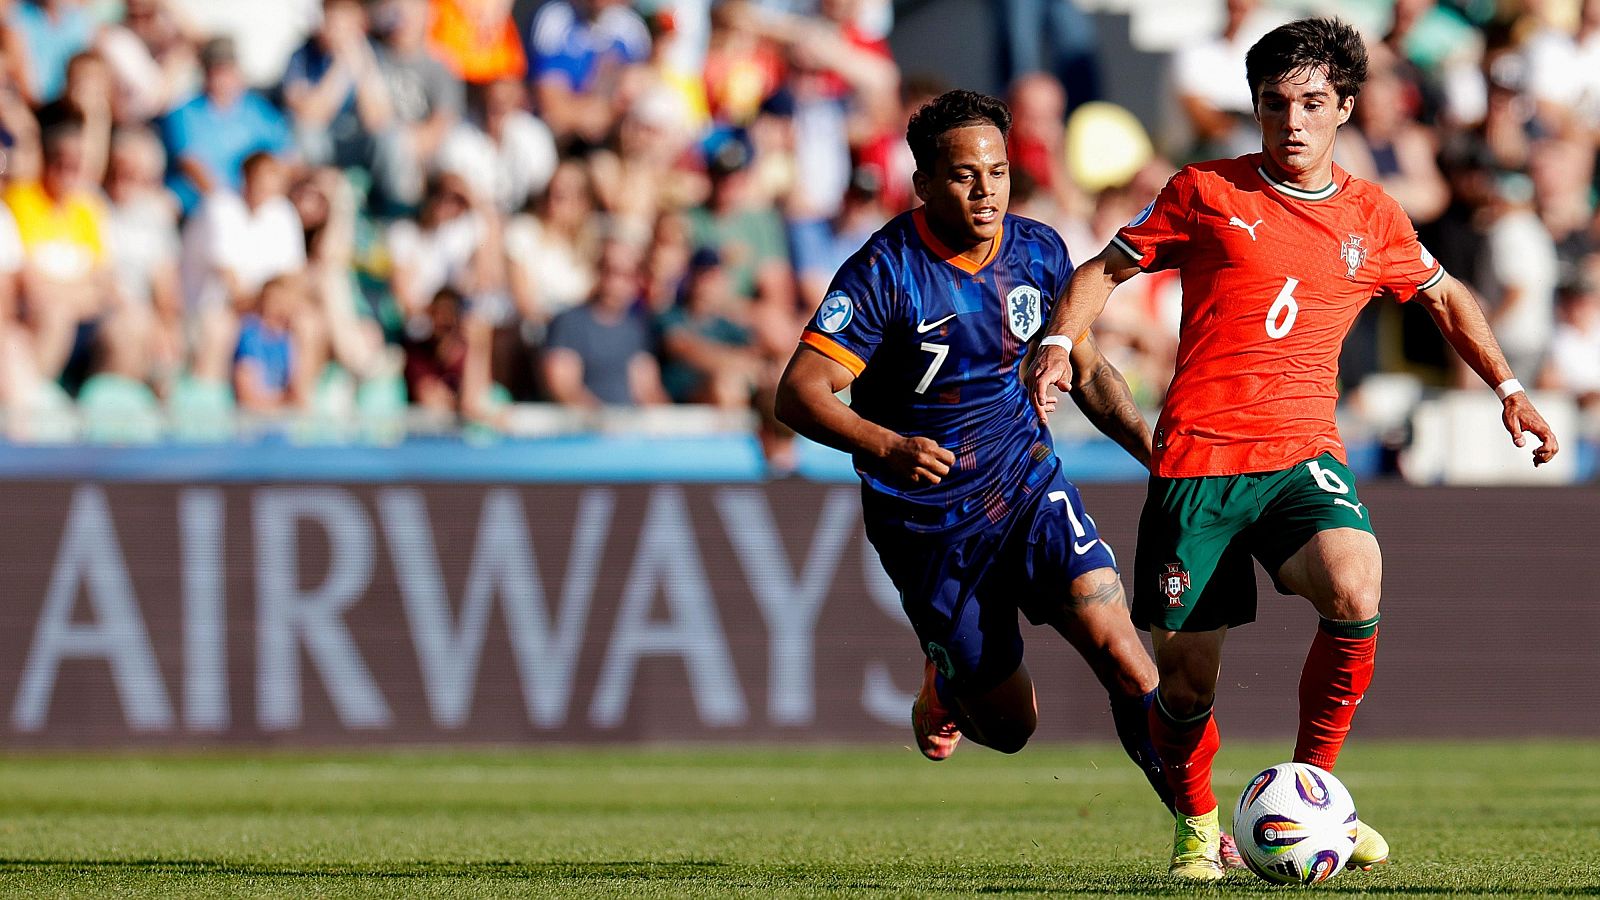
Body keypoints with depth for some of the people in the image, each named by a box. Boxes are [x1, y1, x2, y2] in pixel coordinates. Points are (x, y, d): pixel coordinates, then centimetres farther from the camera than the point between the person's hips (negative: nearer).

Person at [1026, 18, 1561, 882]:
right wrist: (1060, 343, -4)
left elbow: (1445, 297, 29)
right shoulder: (1205, 192, 5)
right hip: (1196, 457, -1)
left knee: (1355, 591, -29)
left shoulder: (1372, 218, 12)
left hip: (1301, 455, 1)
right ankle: (1198, 825, 28)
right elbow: (1103, 271, 13)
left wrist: (1507, 388, 21)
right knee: (1185, 676, -2)